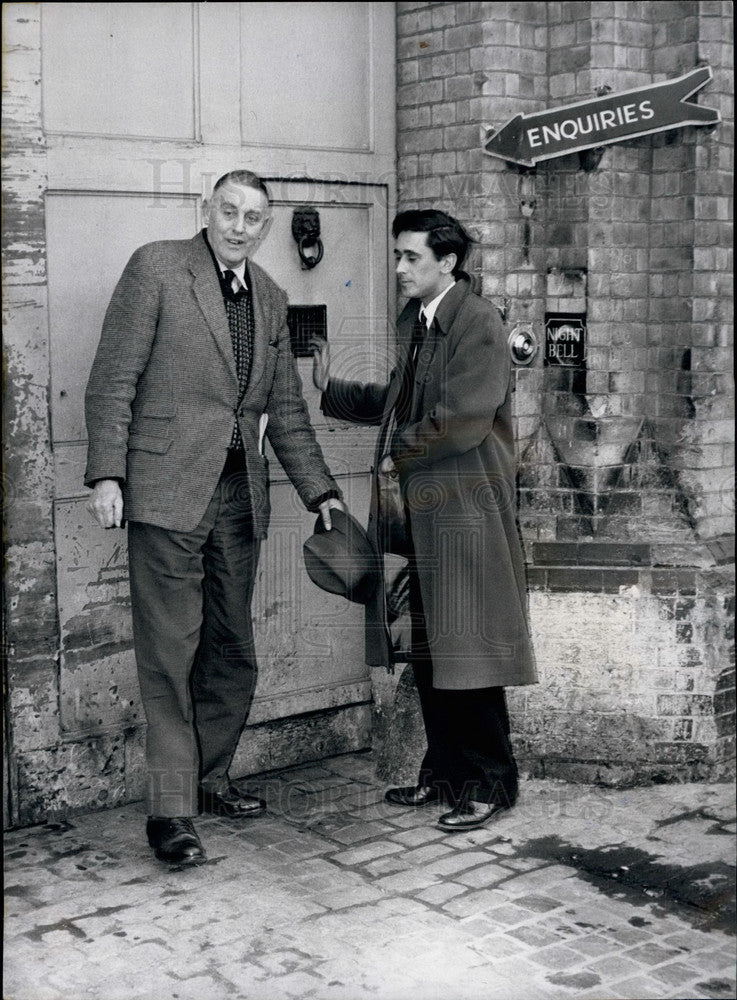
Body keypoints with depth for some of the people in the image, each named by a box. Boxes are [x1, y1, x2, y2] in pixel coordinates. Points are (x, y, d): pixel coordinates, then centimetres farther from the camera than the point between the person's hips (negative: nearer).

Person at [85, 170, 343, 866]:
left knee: (231, 652, 10)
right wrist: (106, 474, -13)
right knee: (169, 652, -6)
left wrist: (319, 491, 13)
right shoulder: (156, 267, -1)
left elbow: (285, 408, 20)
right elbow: (113, 379, -5)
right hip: (168, 490, -6)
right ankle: (170, 810, 0)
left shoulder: (269, 298, 17)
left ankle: (210, 780, 25)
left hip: (239, 495, 6)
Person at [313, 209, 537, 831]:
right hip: (417, 509, 8)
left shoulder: (479, 325, -12)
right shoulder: (413, 322, 15)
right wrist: (331, 390, 15)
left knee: (465, 648, -2)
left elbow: (460, 422, -20)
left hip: (463, 511, -8)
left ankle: (491, 782, 11)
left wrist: (398, 452, -8)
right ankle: (445, 772, 25)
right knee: (427, 651, 13)